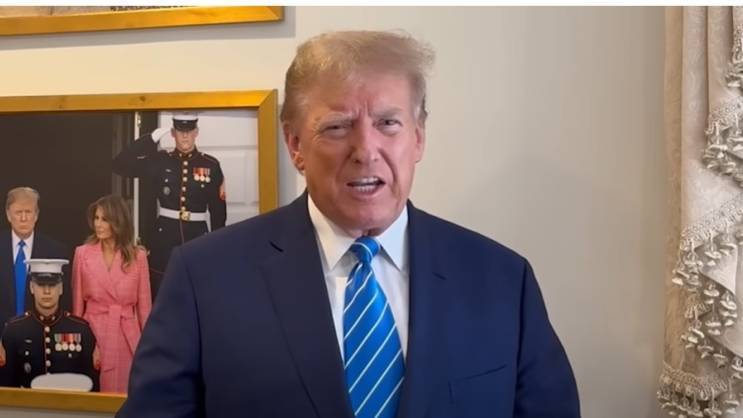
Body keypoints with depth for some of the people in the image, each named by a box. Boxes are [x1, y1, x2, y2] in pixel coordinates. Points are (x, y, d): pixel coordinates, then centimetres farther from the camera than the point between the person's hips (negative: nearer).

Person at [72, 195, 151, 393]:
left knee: (124, 393, 5)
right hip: (93, 334, 0)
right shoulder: (82, 253, 1)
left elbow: (144, 303, 3)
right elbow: (77, 302, 5)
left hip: (127, 336, 0)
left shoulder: (137, 256, 0)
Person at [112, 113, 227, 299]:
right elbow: (120, 165, -8)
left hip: (197, 236, 0)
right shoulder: (160, 161, 3)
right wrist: (151, 138, -12)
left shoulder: (211, 165, 1)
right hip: (164, 236, 0)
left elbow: (218, 209, 5)